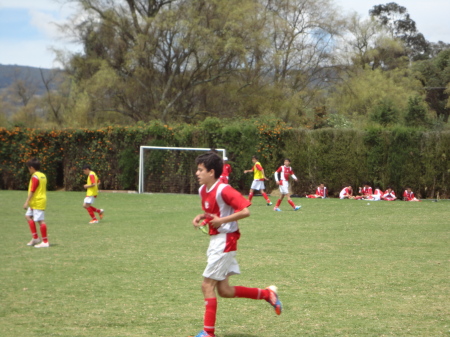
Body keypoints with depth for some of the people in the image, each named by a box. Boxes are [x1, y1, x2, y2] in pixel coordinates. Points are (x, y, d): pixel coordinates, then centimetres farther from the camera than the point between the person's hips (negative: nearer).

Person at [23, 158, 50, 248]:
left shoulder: (35, 176, -15)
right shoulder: (43, 176, 13)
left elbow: (32, 191, -19)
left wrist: (27, 202, -19)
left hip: (37, 202, -10)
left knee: (40, 221, -7)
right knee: (28, 216, 17)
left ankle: (45, 242, -6)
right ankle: (35, 238, 16)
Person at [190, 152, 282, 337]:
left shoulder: (223, 190, -19)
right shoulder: (202, 190, 7)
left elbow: (245, 211, -21)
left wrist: (222, 220, -22)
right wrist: (202, 216, 4)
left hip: (225, 240, -9)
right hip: (214, 240, 9)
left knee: (207, 285, -7)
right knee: (224, 290, 11)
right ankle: (267, 294, 24)